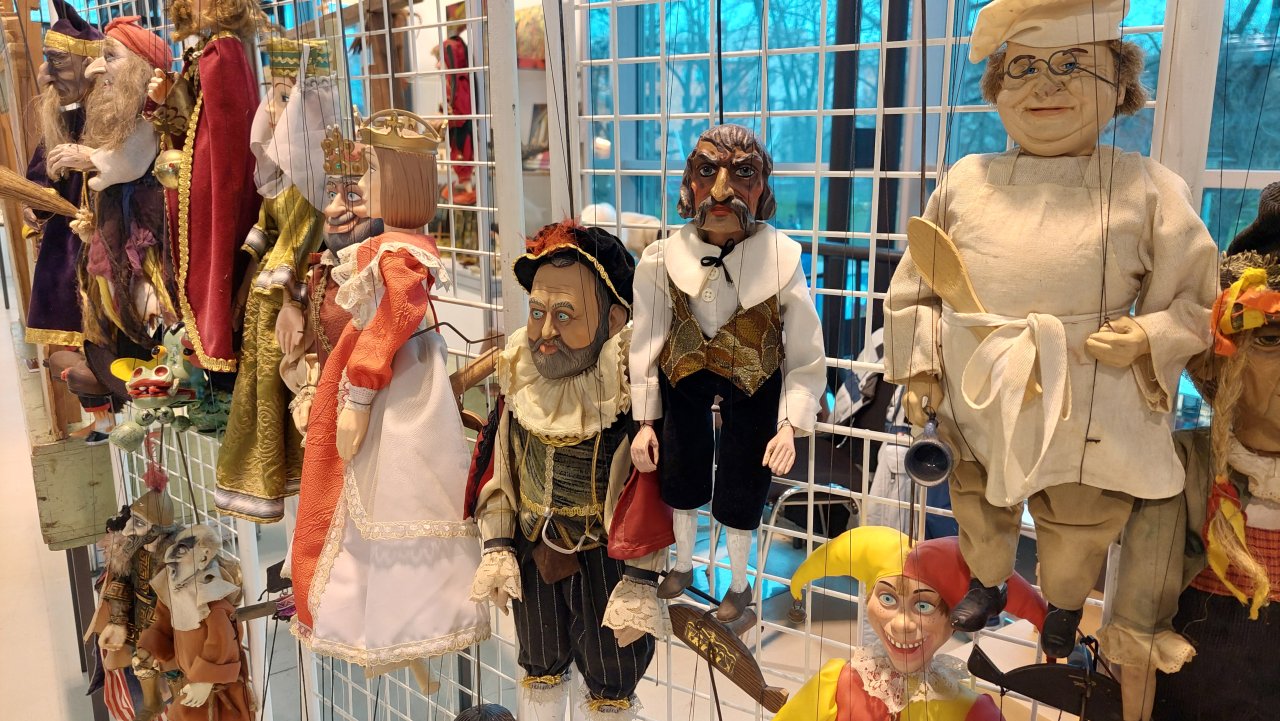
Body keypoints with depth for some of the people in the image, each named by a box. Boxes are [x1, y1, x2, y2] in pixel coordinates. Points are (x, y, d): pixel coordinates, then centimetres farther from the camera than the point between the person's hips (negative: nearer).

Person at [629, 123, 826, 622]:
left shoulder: (782, 259, -20)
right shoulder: (663, 259, -16)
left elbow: (806, 358, -15)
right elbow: (646, 343, -7)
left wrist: (790, 425, -24)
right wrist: (645, 420, -6)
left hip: (754, 383, -2)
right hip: (684, 375, 2)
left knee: (740, 489, 8)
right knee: (681, 476, 17)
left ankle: (738, 584, 37)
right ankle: (683, 564, 47)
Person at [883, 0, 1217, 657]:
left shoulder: (1148, 190, -8)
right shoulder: (965, 182, -2)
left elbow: (1194, 301, 0)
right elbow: (914, 287, 6)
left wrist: (1145, 338, -18)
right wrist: (917, 370, 2)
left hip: (1085, 417, -2)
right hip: (977, 406, 2)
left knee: (1078, 529, 18)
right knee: (979, 508, 24)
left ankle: (1064, 606, 50)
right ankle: (986, 584, 54)